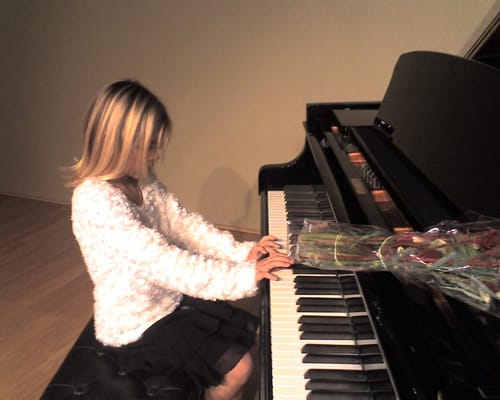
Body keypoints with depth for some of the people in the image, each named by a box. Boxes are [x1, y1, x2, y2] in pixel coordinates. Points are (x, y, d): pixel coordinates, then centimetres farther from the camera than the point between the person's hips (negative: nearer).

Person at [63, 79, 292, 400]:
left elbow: (182, 222, -2)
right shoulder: (97, 200, -30)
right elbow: (165, 263, -35)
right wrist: (245, 276, -34)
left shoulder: (140, 179, -2)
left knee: (250, 333, 12)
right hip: (134, 327, -8)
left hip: (166, 299, 8)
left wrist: (241, 252, -15)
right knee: (238, 367, -9)